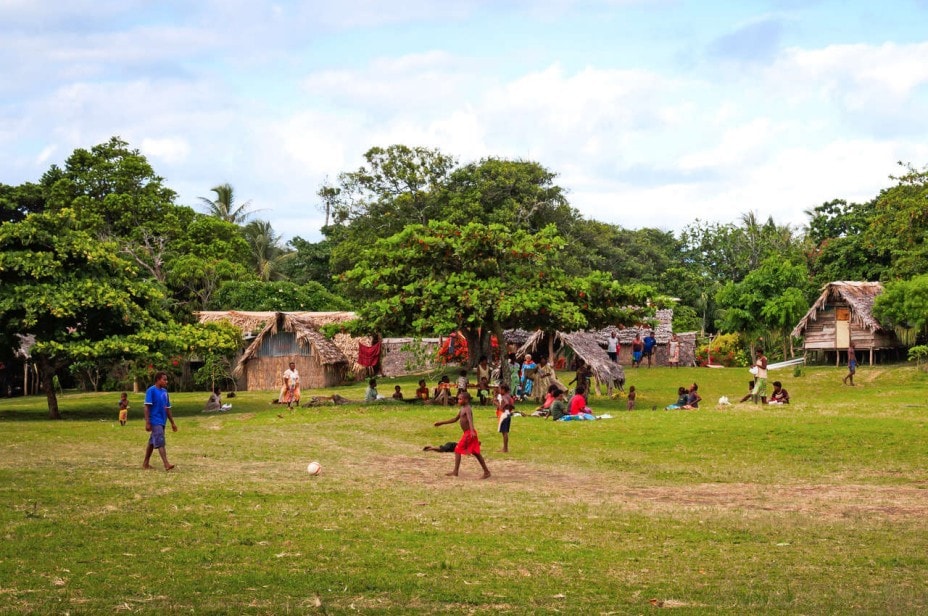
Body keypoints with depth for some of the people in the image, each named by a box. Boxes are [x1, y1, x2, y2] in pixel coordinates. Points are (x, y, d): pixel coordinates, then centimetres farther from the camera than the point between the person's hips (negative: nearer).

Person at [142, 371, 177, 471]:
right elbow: (147, 407, -14)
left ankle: (146, 463, 22)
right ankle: (166, 464, -22)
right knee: (160, 442, -15)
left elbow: (167, 408, 19)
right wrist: (147, 422, -20)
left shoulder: (164, 391, 13)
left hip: (162, 421, 8)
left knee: (152, 442, 14)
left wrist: (172, 423, 18)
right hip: (155, 421, -8)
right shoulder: (151, 391, -10)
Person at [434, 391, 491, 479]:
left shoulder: (467, 409, -14)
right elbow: (455, 419, 25)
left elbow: (470, 420, -32)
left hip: (469, 433, -10)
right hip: (467, 433, 10)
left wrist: (472, 431, -49)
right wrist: (441, 423, 26)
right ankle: (486, 471, 13)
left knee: (457, 450, -5)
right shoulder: (462, 409, 15)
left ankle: (455, 472, -3)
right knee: (476, 453, 11)